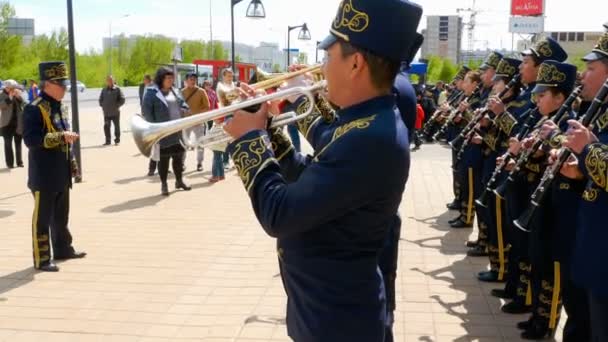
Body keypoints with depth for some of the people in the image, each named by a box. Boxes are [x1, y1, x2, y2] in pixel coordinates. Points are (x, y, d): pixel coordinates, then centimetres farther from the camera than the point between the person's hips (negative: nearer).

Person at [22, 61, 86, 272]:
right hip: (44, 176, -9)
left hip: (62, 174, 9)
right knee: (42, 218, 1)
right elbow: (30, 139, -24)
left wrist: (72, 163, 19)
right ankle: (42, 259, 9)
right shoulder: (34, 109, -15)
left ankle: (63, 249, 33)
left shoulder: (59, 107, 13)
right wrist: (61, 136, -29)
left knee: (61, 216, 20)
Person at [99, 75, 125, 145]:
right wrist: (102, 105, 5)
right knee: (106, 127, 4)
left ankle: (117, 140, 12)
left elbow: (122, 99, -3)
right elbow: (100, 99, 20)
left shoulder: (117, 89, -1)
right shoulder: (104, 90, 10)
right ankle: (108, 140, 12)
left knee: (117, 126, 3)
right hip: (106, 113, 3)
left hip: (115, 112, -3)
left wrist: (116, 105, -9)